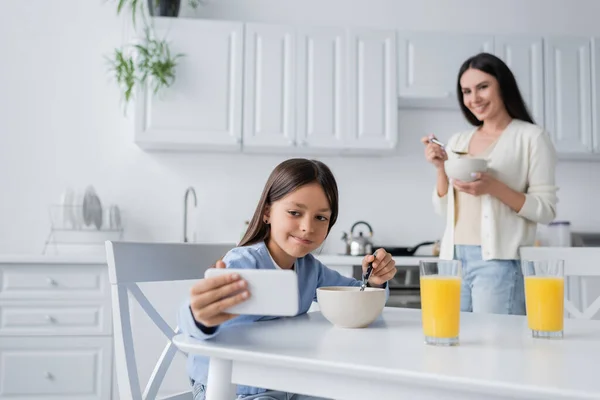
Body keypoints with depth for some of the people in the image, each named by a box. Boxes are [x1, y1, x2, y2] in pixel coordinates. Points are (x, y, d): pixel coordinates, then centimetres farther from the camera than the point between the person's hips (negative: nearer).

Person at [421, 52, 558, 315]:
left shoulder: (531, 136, -2)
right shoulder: (457, 141, 12)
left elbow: (546, 210, -6)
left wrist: (494, 187, -19)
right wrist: (441, 168, -2)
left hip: (499, 261, -5)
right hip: (453, 258, 5)